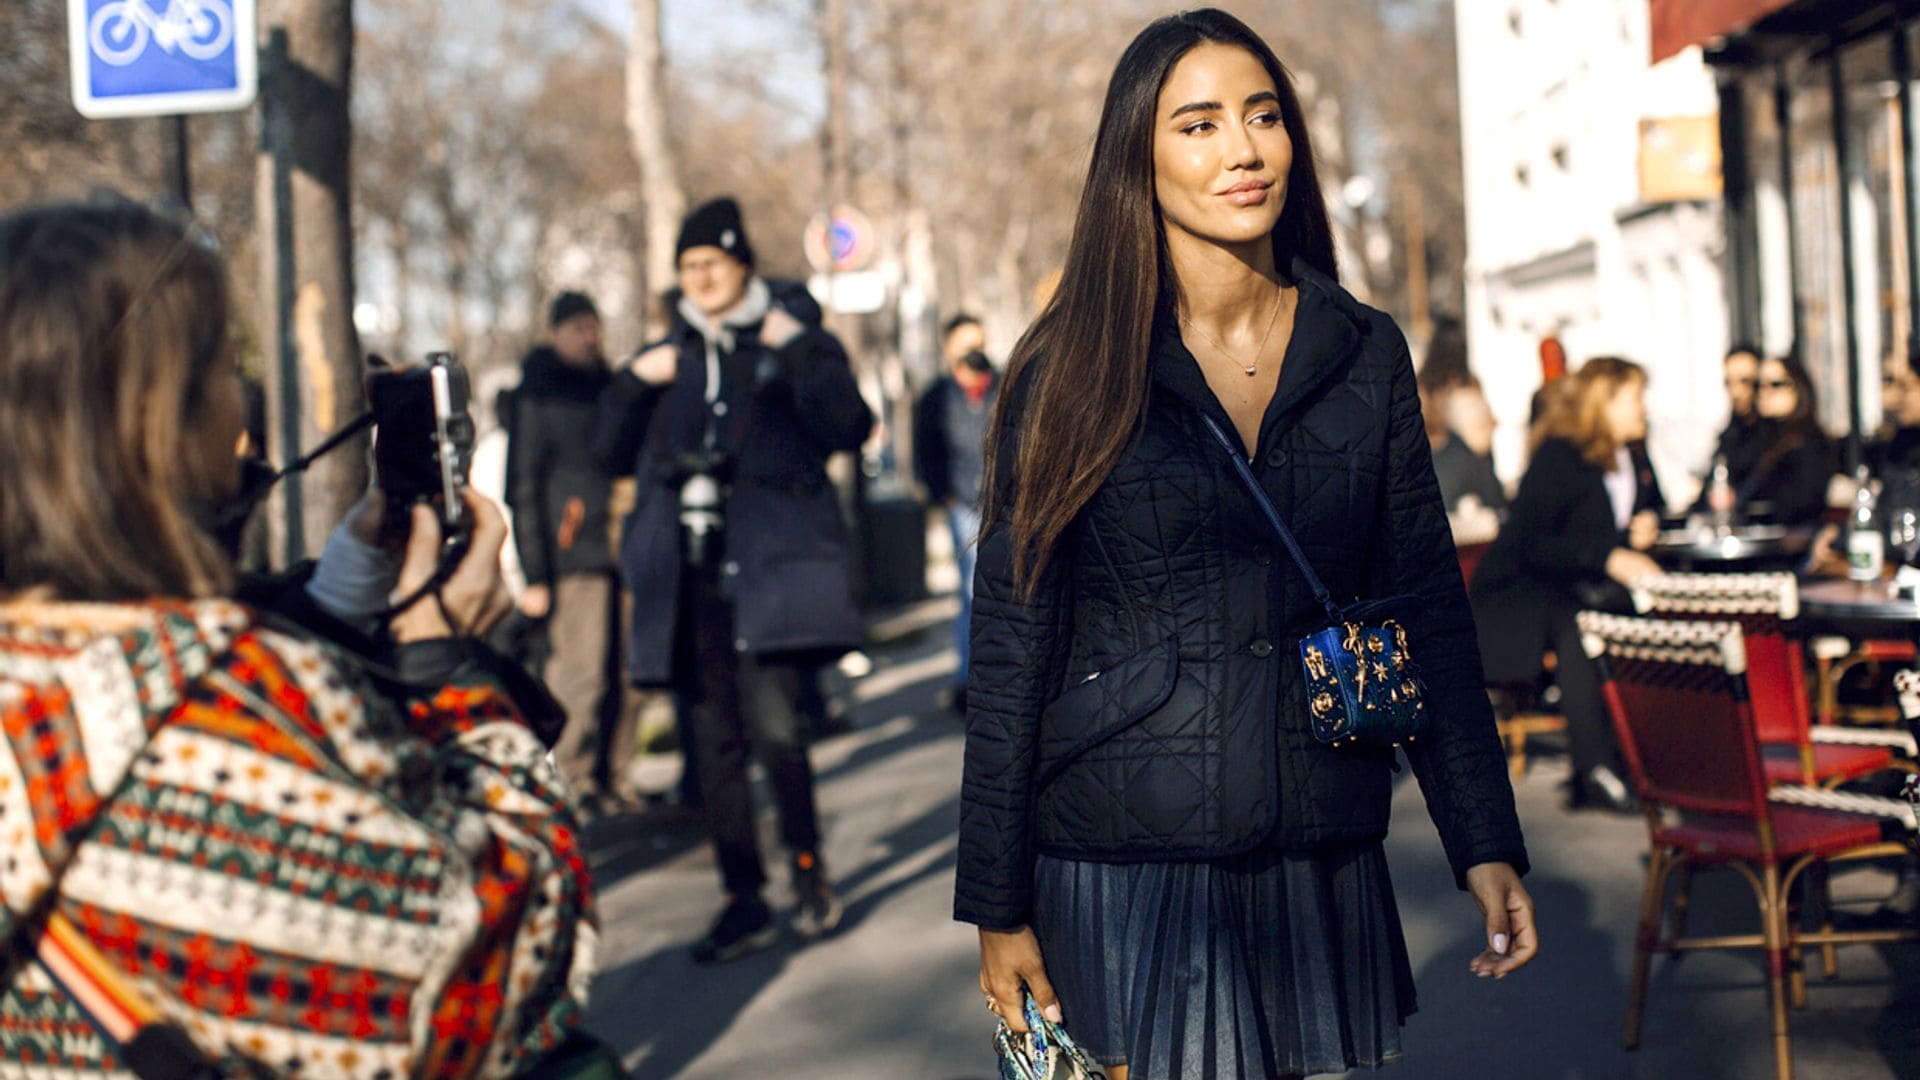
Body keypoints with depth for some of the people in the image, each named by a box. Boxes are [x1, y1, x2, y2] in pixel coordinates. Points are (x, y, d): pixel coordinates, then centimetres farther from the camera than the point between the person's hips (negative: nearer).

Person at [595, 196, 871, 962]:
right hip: (688, 576, 5)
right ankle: (744, 902, 13)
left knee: (771, 724, -17)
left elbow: (849, 427, -9)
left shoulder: (795, 342, 5)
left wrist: (800, 352, -14)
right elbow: (613, 453, 15)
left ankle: (809, 870, 3)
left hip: (769, 565, -5)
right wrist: (633, 384, 1)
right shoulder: (669, 358, 17)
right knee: (714, 739, 5)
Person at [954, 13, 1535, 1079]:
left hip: (1319, 864, 3)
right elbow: (1011, 643, -3)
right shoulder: (1073, 371, -3)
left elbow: (1429, 605, 7)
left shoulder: (1365, 354, 5)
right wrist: (998, 905, -5)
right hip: (1124, 870, -2)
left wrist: (1486, 842, 1)